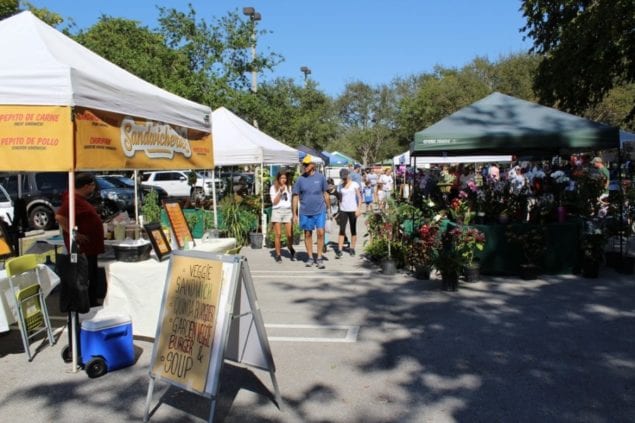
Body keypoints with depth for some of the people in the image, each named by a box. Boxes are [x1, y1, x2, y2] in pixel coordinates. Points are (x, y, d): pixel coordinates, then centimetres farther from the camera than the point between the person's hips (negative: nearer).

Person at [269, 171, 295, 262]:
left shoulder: (289, 188, 14)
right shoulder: (273, 188, 4)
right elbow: (274, 202, -2)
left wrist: (294, 213, 13)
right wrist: (280, 192, -12)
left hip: (288, 211, 2)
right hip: (277, 211, -2)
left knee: (290, 234, -4)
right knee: (278, 234, -6)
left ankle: (291, 250, 22)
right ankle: (278, 255, 3)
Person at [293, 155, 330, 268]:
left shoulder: (320, 177, 0)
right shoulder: (300, 179, 0)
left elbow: (325, 194, 8)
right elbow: (296, 197, 3)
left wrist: (329, 210, 8)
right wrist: (295, 214, 1)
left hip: (319, 211, -1)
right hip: (305, 212, 1)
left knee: (320, 233, -7)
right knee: (308, 234, 10)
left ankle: (319, 258, 4)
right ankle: (310, 257, 22)